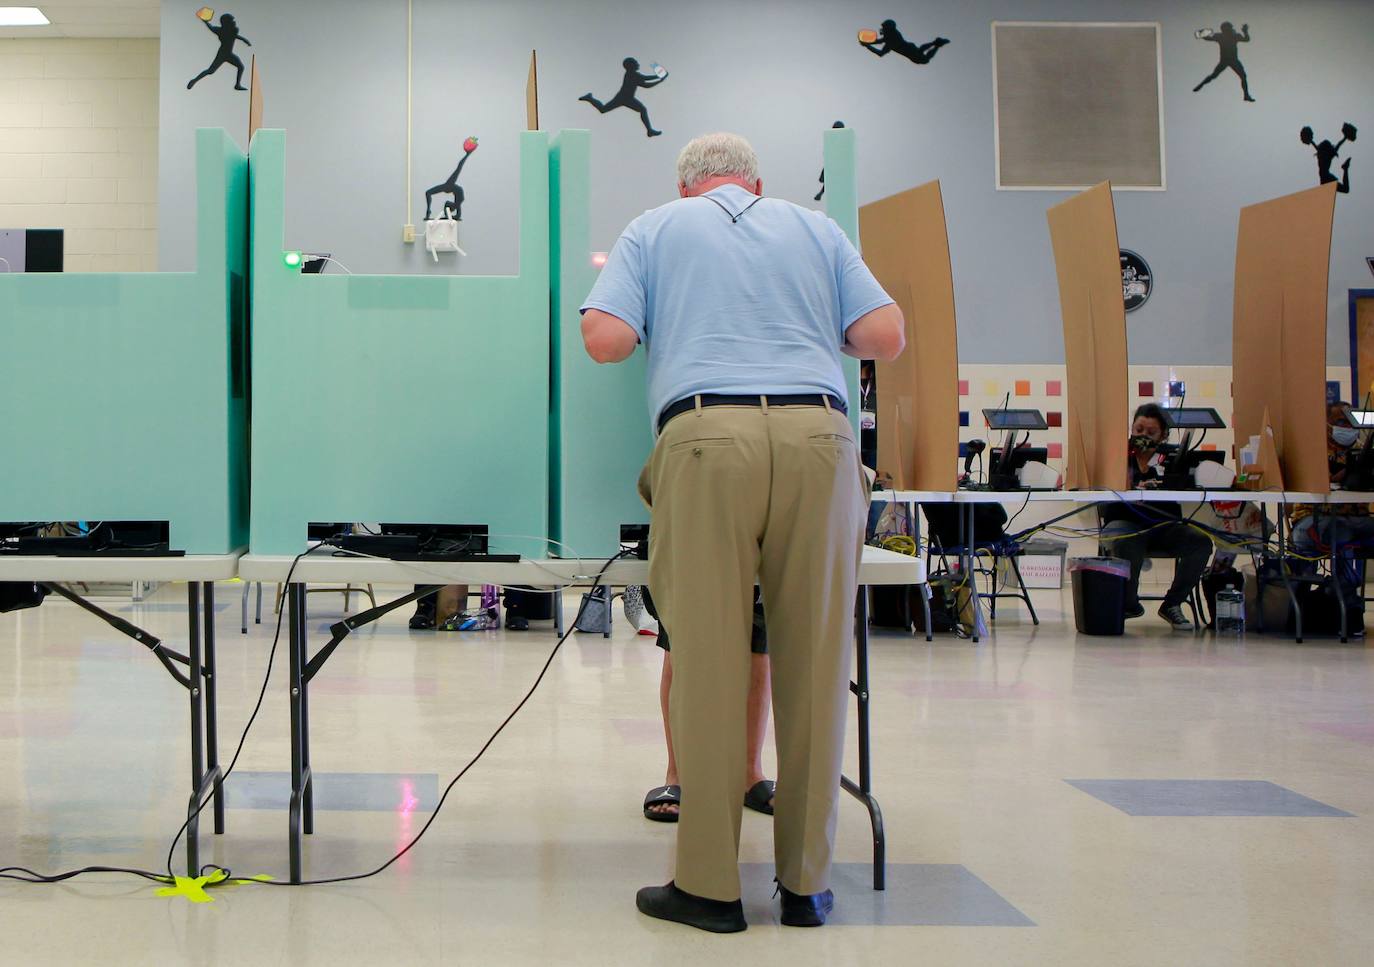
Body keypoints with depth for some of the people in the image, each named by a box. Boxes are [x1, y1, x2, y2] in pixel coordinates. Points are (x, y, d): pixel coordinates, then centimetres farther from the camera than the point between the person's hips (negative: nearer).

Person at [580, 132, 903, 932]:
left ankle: (710, 886, 6)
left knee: (708, 664, 1)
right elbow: (887, 337, 13)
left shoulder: (655, 229, 19)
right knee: (816, 666, 6)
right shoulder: (816, 227, 23)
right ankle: (806, 882, 13)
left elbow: (605, 340, 6)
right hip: (819, 434, 2)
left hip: (707, 437, -1)